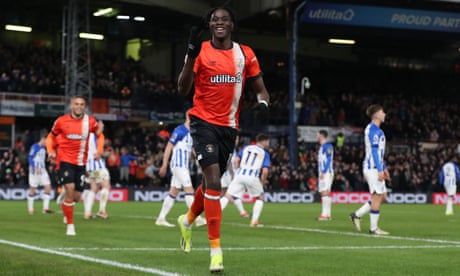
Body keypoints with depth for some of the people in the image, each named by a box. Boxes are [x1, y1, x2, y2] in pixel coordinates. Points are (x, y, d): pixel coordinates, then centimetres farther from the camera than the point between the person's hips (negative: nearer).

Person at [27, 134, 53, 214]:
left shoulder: (44, 148, 12)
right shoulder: (35, 147, -10)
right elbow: (30, 158, -15)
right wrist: (35, 168, -25)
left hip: (42, 170, 7)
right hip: (34, 171, -7)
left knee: (48, 187, -4)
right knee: (33, 189, 1)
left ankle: (46, 208, -3)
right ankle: (30, 209, 11)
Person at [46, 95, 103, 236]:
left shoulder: (90, 121, -2)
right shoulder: (61, 121, -5)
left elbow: (100, 135, 15)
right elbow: (51, 137, 11)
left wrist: (99, 151, 1)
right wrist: (50, 151, -6)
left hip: (81, 163, 3)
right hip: (65, 160, -3)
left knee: (76, 197, 5)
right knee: (70, 189, -21)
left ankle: (65, 206, 44)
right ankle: (70, 225, -8)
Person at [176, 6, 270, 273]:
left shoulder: (245, 54, 4)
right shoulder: (201, 52, -5)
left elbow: (260, 89, 8)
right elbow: (183, 89, -14)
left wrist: (263, 103, -15)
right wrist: (191, 55, -25)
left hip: (229, 126, 4)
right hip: (204, 122, -4)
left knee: (212, 182, 17)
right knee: (214, 181, -17)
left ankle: (188, 220, 48)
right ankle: (216, 249, -13)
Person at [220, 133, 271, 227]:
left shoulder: (246, 148, 17)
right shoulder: (265, 153, 9)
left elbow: (236, 160, 10)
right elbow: (265, 171, -2)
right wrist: (262, 182, 11)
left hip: (240, 175, 2)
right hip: (253, 177, -2)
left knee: (227, 196, 7)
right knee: (260, 198, 19)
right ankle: (254, 221, 9)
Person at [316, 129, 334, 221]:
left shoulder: (327, 146, -10)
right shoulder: (322, 147, 20)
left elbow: (329, 160, -16)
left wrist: (323, 172, -20)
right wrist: (320, 173, 20)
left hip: (327, 173, -10)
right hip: (322, 173, 10)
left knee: (325, 192, -14)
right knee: (324, 193, 8)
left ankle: (325, 214, -18)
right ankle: (327, 214, 9)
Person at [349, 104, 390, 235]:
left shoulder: (377, 130, 20)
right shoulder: (373, 130, -12)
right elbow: (374, 151, -18)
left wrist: (384, 168, 25)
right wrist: (380, 170, -21)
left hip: (376, 168, 10)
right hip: (373, 167, -10)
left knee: (382, 196, 10)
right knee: (377, 196, -7)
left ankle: (357, 215, 14)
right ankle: (374, 228, -1)